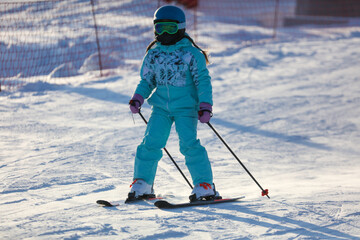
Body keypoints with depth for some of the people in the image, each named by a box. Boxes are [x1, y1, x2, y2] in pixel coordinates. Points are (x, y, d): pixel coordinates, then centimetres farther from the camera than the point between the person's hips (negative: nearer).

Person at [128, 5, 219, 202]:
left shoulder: (191, 53, -4)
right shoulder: (153, 55, 9)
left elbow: (203, 81, -4)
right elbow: (147, 81, 17)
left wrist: (205, 105, -14)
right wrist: (138, 98, -1)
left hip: (186, 106, -4)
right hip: (161, 106, 4)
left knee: (189, 144, -16)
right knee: (151, 143, -6)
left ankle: (204, 185, -9)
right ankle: (142, 183, 5)